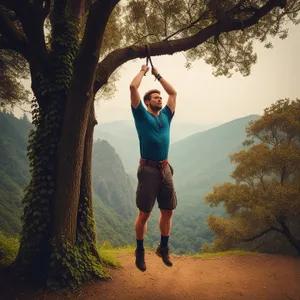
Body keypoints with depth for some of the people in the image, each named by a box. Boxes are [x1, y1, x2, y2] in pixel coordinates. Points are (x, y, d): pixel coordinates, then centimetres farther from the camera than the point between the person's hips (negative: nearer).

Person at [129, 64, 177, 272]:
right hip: (148, 170, -5)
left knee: (168, 211, 10)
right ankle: (140, 251, 20)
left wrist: (157, 75, 27)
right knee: (144, 214, 3)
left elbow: (173, 92, 25)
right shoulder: (142, 115, 3)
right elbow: (133, 87, -3)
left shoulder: (165, 116, 16)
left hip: (166, 170, 5)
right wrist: (143, 71, 13)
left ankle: (164, 248, 28)